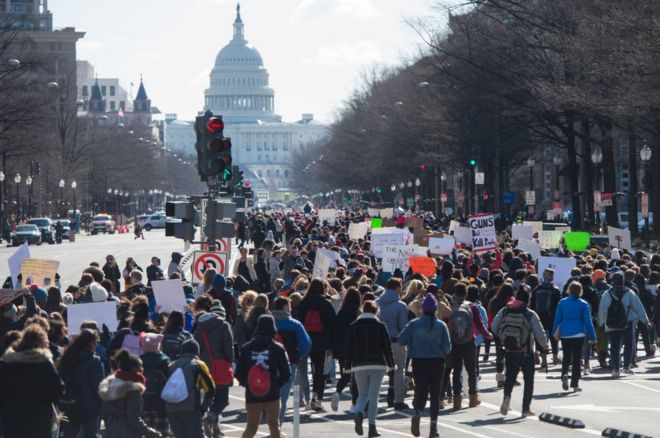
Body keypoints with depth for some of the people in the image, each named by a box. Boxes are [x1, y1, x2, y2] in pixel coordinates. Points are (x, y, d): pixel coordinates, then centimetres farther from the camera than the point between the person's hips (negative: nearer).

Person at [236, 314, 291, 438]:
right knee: (274, 426, 16)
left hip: (251, 395, 2)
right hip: (272, 395, -2)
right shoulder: (277, 348, -7)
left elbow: (239, 373, -2)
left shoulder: (246, 348, -1)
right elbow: (286, 374, -9)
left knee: (251, 427, 10)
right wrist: (277, 384, 8)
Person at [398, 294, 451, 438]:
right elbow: (447, 347, -4)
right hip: (437, 361, 0)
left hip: (419, 361, 0)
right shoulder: (441, 325, -3)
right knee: (435, 393, 8)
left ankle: (417, 414, -26)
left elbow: (401, 340, -5)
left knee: (420, 391, 5)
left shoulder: (414, 324, -3)